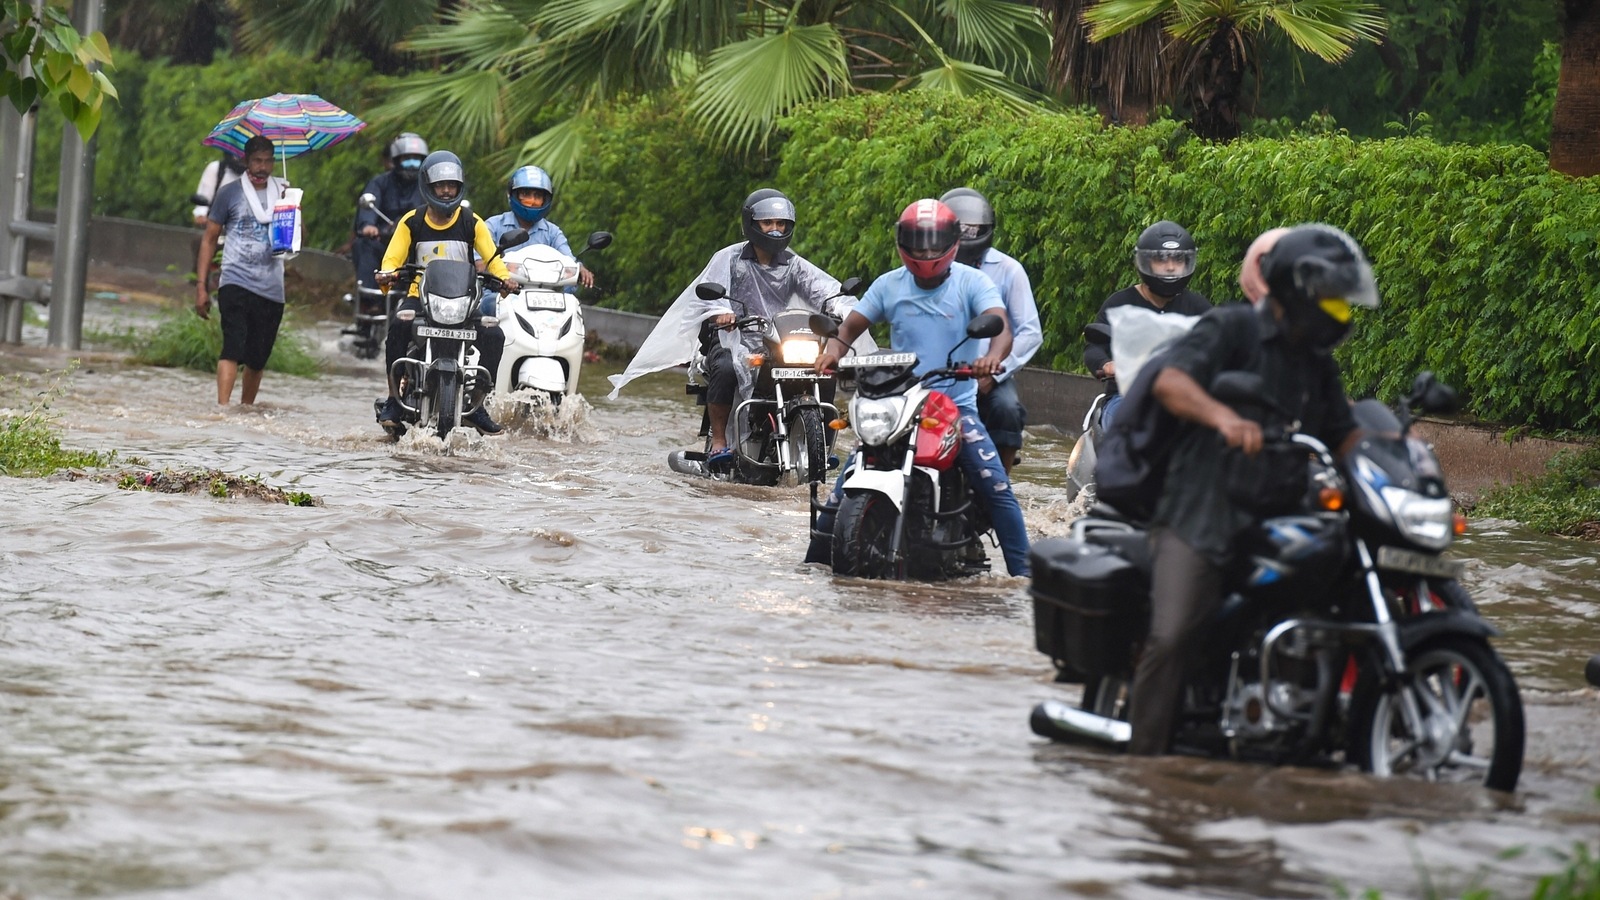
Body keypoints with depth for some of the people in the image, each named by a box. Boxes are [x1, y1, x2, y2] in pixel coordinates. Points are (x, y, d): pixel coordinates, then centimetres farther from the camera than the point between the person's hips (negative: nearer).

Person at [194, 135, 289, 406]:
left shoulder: (282, 191, 13)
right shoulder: (230, 194, 4)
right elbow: (209, 239, 7)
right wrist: (201, 286, 0)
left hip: (271, 289, 3)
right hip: (236, 282, -3)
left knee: (258, 358, 8)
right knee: (233, 348, -19)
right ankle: (222, 406, -28)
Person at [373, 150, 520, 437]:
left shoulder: (472, 222, 5)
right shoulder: (411, 222, 3)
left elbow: (491, 257, -3)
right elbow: (393, 257, -3)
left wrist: (505, 278, -25)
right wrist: (387, 274, -27)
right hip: (421, 295, -1)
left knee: (494, 335, -24)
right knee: (398, 326, -33)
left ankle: (475, 405, -9)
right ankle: (393, 402, -25)